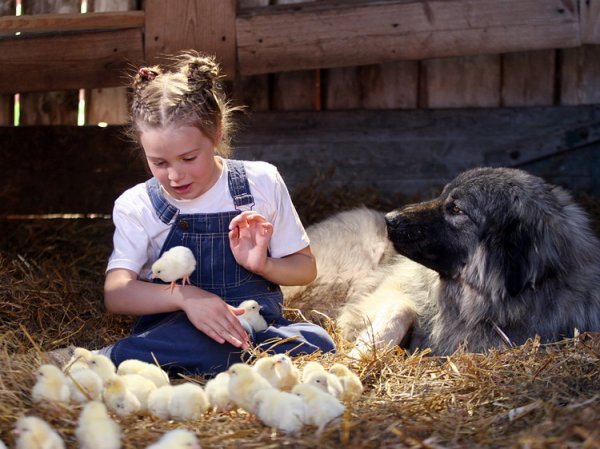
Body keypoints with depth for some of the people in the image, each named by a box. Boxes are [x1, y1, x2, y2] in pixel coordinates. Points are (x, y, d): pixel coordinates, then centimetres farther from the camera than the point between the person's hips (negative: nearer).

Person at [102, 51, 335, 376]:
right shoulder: (135, 206, 2)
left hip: (257, 326, 4)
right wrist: (185, 296, -28)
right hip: (173, 328, -4)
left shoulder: (261, 183, 6)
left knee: (317, 342, -32)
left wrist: (262, 264, -10)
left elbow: (305, 269, 12)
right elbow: (115, 293, -11)